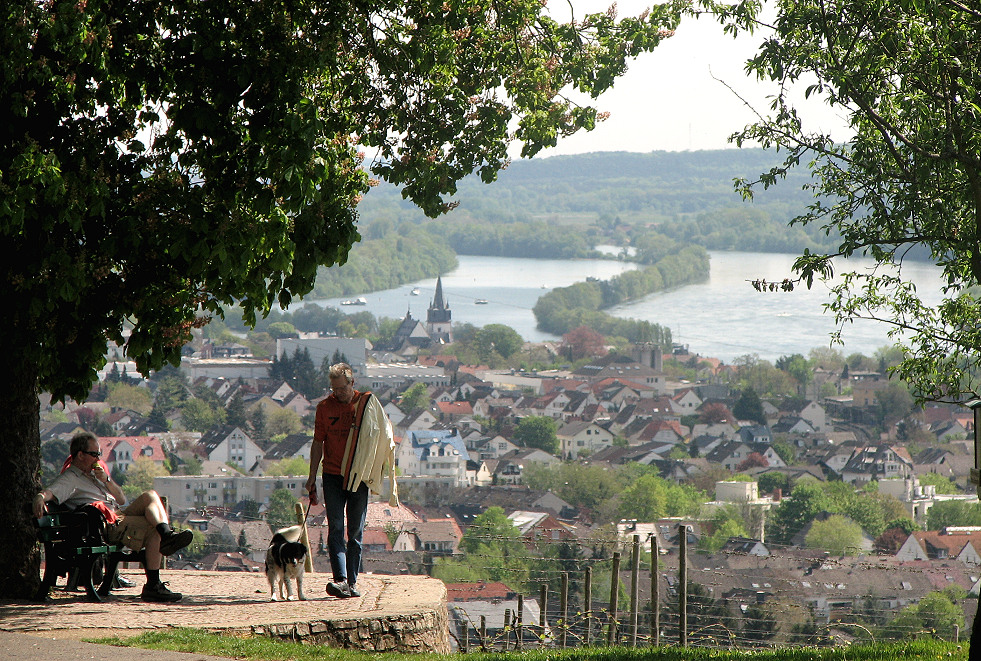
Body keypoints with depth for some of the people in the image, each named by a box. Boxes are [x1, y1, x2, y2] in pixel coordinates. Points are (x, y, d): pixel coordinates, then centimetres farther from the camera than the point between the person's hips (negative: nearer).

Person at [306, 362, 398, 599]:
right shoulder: (325, 407, 4)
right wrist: (312, 478, 6)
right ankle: (340, 580, -19)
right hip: (333, 476, 1)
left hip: (359, 477, 0)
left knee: (356, 532, 4)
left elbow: (385, 439, 5)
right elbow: (318, 443, 10)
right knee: (335, 529, -11)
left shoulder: (369, 404, 0)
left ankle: (352, 582, 9)